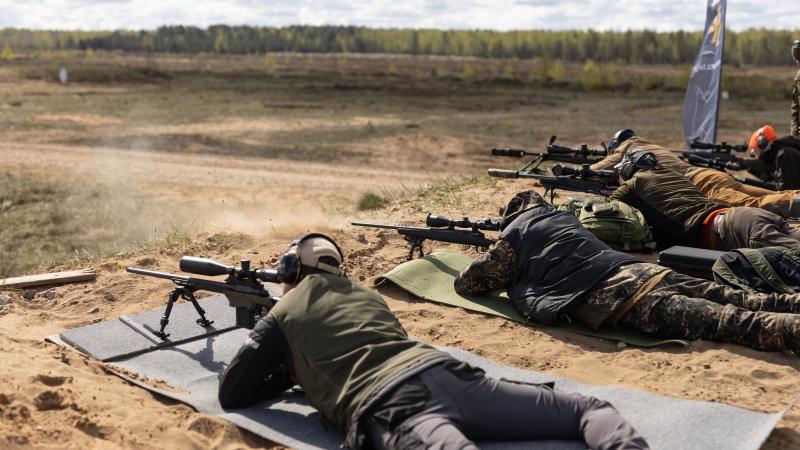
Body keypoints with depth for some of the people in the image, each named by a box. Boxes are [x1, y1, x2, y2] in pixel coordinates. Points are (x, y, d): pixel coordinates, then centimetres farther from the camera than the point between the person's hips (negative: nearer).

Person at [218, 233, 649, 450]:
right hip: (445, 372, 5)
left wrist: (287, 374, 43)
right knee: (589, 408, 10)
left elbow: (232, 394, 26)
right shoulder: (365, 294, 37)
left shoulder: (280, 318, 23)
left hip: (387, 407, -5)